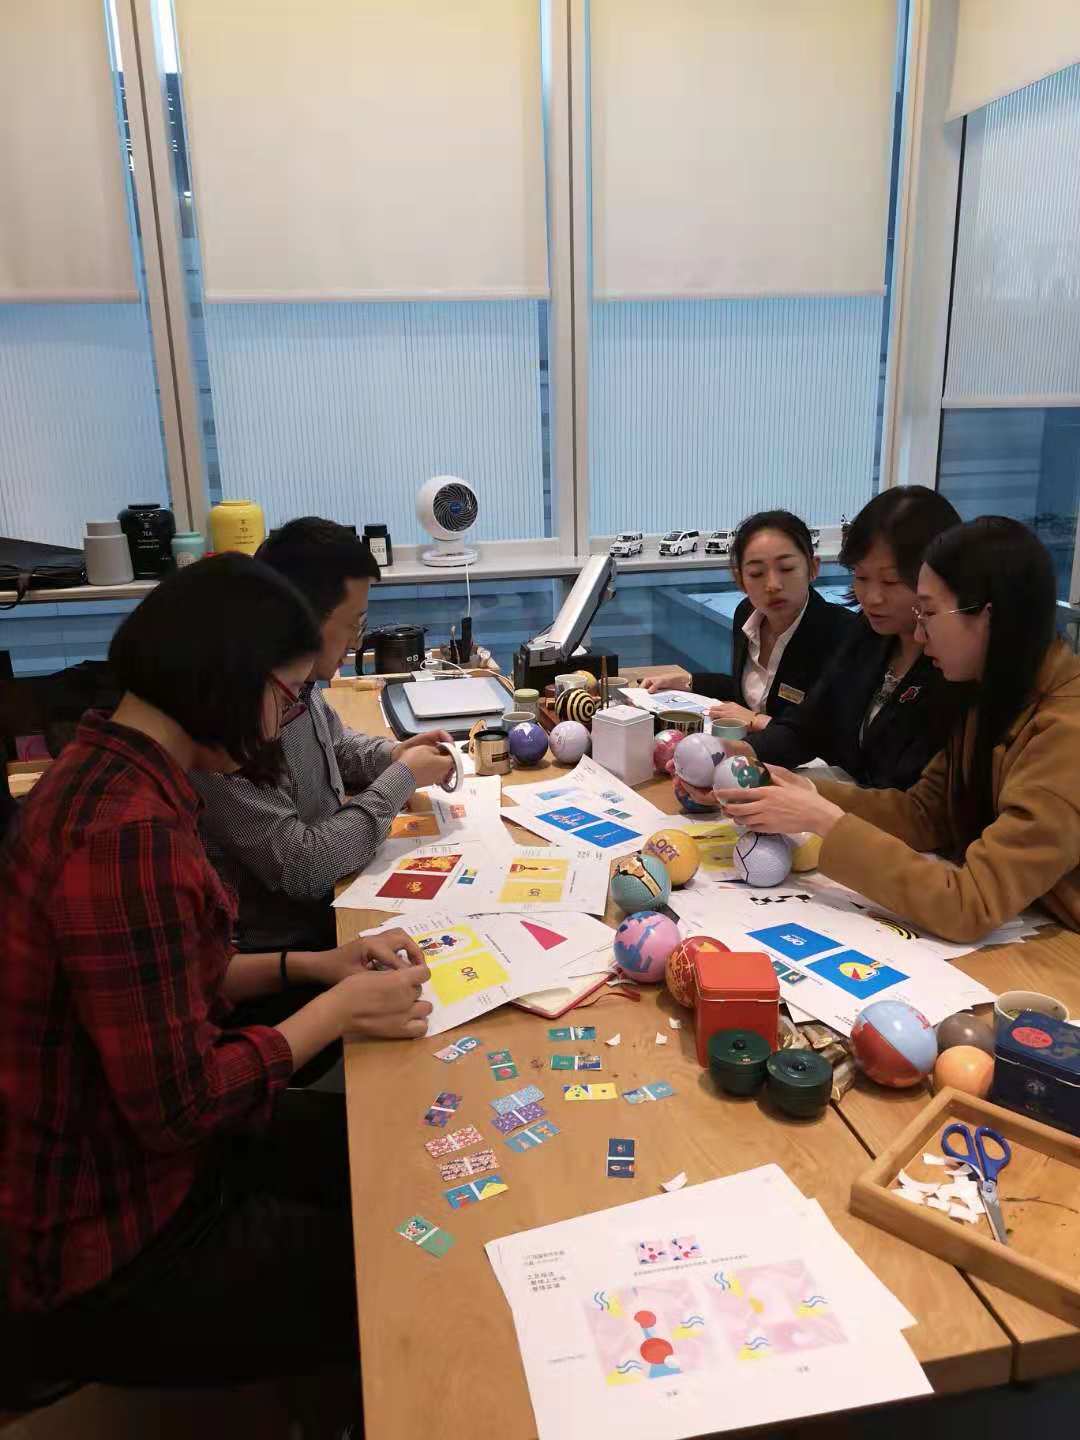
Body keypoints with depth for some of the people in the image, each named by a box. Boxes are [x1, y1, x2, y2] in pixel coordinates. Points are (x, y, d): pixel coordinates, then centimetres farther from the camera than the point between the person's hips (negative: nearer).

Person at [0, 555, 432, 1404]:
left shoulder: (102, 775, 0)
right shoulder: (128, 833, -32)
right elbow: (179, 1103, -27)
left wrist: (307, 966, 2)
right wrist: (338, 1012, -14)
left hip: (116, 1152, 9)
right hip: (102, 1250, -9)